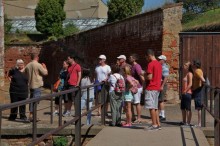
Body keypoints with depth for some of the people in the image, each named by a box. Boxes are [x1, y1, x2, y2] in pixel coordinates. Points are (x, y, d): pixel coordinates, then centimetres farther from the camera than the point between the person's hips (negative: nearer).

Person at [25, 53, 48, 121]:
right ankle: (31, 114, -10)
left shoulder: (28, 65, 5)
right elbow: (45, 73, -7)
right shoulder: (38, 65, -13)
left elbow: (26, 73, 16)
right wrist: (44, 67, 10)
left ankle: (31, 114, 20)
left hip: (30, 85, 7)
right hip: (37, 85, -7)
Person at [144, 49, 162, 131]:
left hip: (151, 88, -9)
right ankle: (158, 124, 14)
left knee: (151, 107, -4)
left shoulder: (151, 64, -14)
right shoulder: (159, 64, 14)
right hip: (157, 88, 9)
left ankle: (154, 125, -3)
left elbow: (149, 77, -21)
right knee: (155, 107, 13)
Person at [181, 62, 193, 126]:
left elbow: (190, 84, -18)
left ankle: (188, 122, 0)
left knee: (188, 108, -5)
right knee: (183, 108, 14)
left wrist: (185, 91, -16)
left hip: (187, 93, -10)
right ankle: (184, 121, 23)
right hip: (184, 93, 10)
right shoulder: (187, 74, 17)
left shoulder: (190, 74, -11)